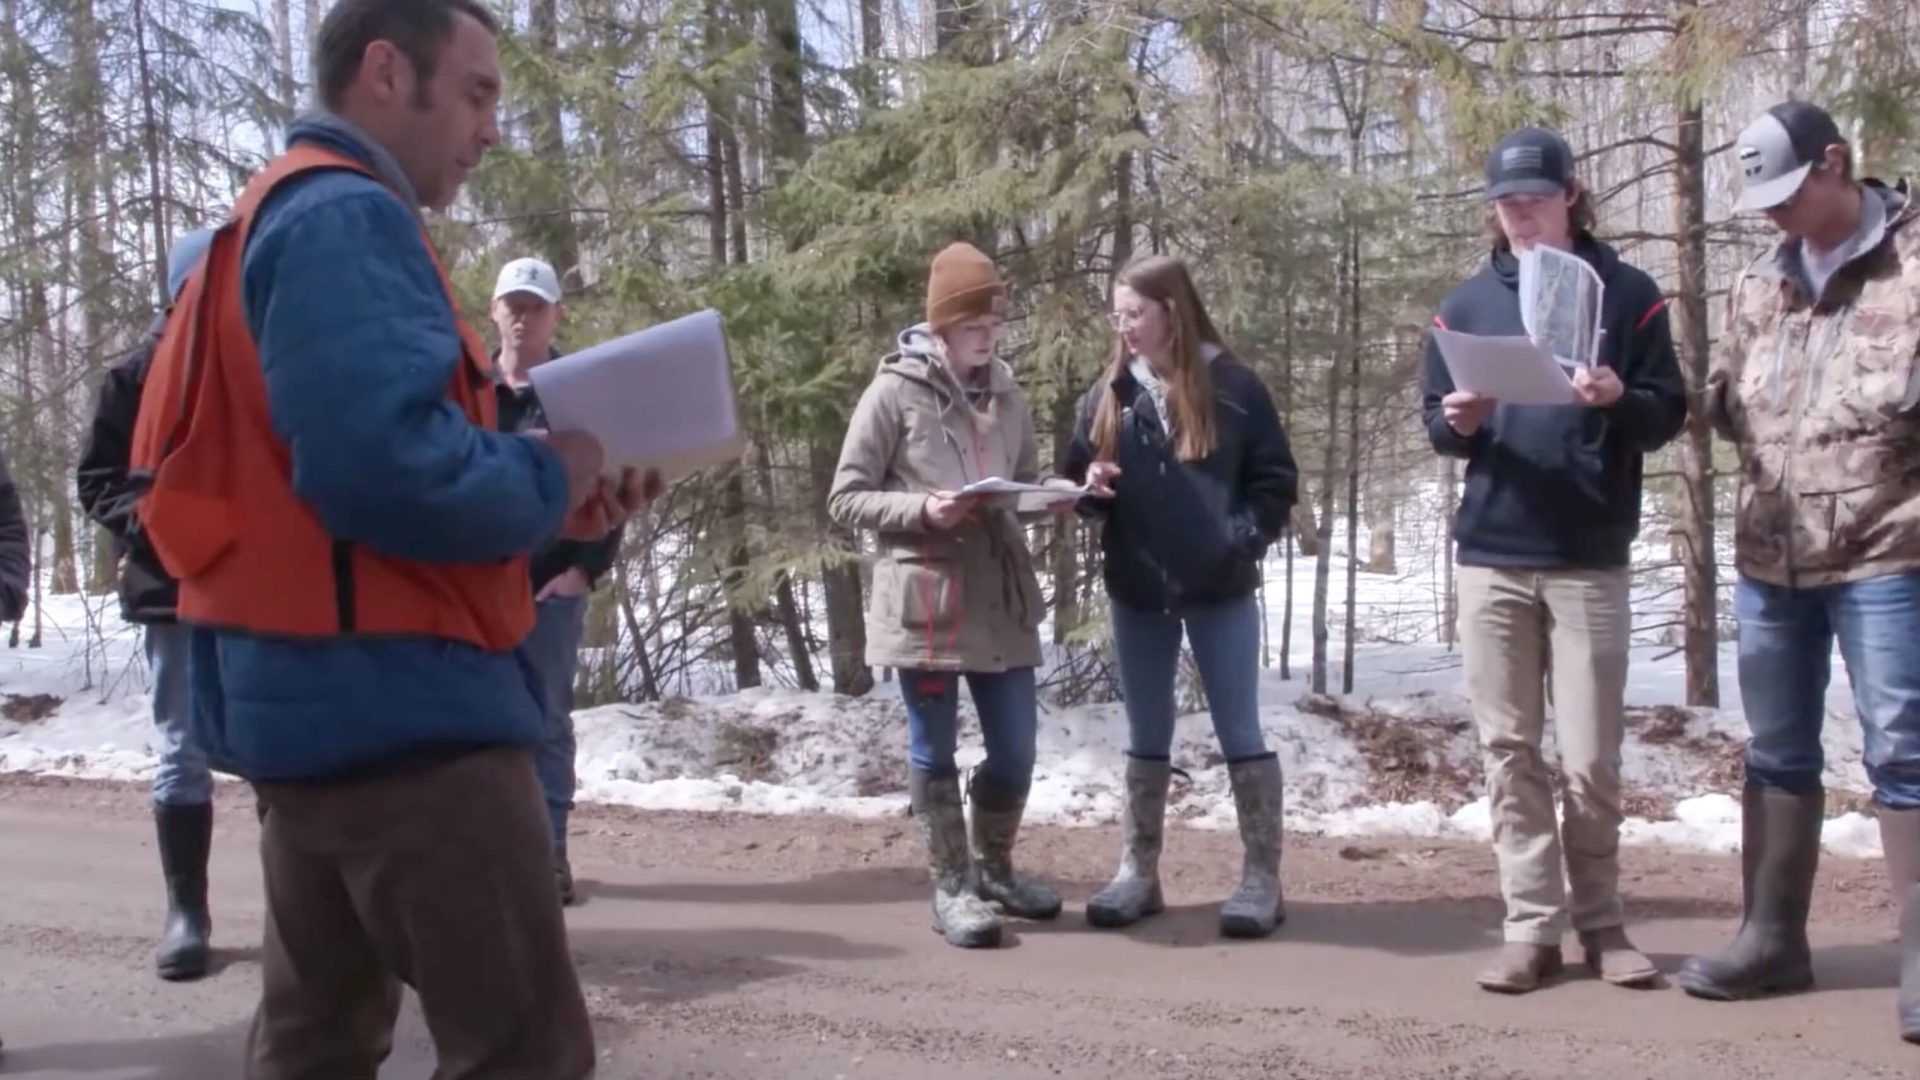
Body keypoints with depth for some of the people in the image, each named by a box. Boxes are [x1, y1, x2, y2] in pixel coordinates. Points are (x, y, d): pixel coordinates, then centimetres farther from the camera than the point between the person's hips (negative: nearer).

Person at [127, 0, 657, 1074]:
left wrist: (549, 508, 10)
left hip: (314, 701, 11)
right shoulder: (348, 219, -13)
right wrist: (548, 484, -9)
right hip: (397, 706, -11)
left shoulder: (283, 217, 20)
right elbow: (386, 465, -28)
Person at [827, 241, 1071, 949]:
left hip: (1001, 598, 5)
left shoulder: (1007, 396, 11)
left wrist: (1056, 499, -4)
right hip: (924, 600, -5)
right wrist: (922, 509, -19)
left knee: (1014, 750, 10)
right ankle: (952, 886, 18)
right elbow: (845, 500, -4)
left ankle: (994, 868, 32)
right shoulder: (894, 392, -5)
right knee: (934, 751, 5)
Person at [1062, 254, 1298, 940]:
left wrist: (1242, 543, -15)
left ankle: (1262, 878, 9)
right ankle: (1138, 873, 20)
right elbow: (1079, 480, 10)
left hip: (1221, 591, -4)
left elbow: (1276, 482, -2)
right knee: (1147, 739, 12)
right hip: (1137, 594, 4)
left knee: (1240, 734, 3)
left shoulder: (1233, 387, -5)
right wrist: (1090, 488, -12)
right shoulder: (1109, 394, 5)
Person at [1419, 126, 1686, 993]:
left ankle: (1600, 922, 15)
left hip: (1590, 559, -2)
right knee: (1509, 751, 2)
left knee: (1590, 758, 0)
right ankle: (1532, 928, 8)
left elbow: (1669, 412, 3)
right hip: (1491, 556, 2)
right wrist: (1457, 424, -11)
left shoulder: (1625, 292, 5)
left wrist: (1619, 401, -19)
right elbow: (1431, 424, 12)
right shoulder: (1467, 303, 12)